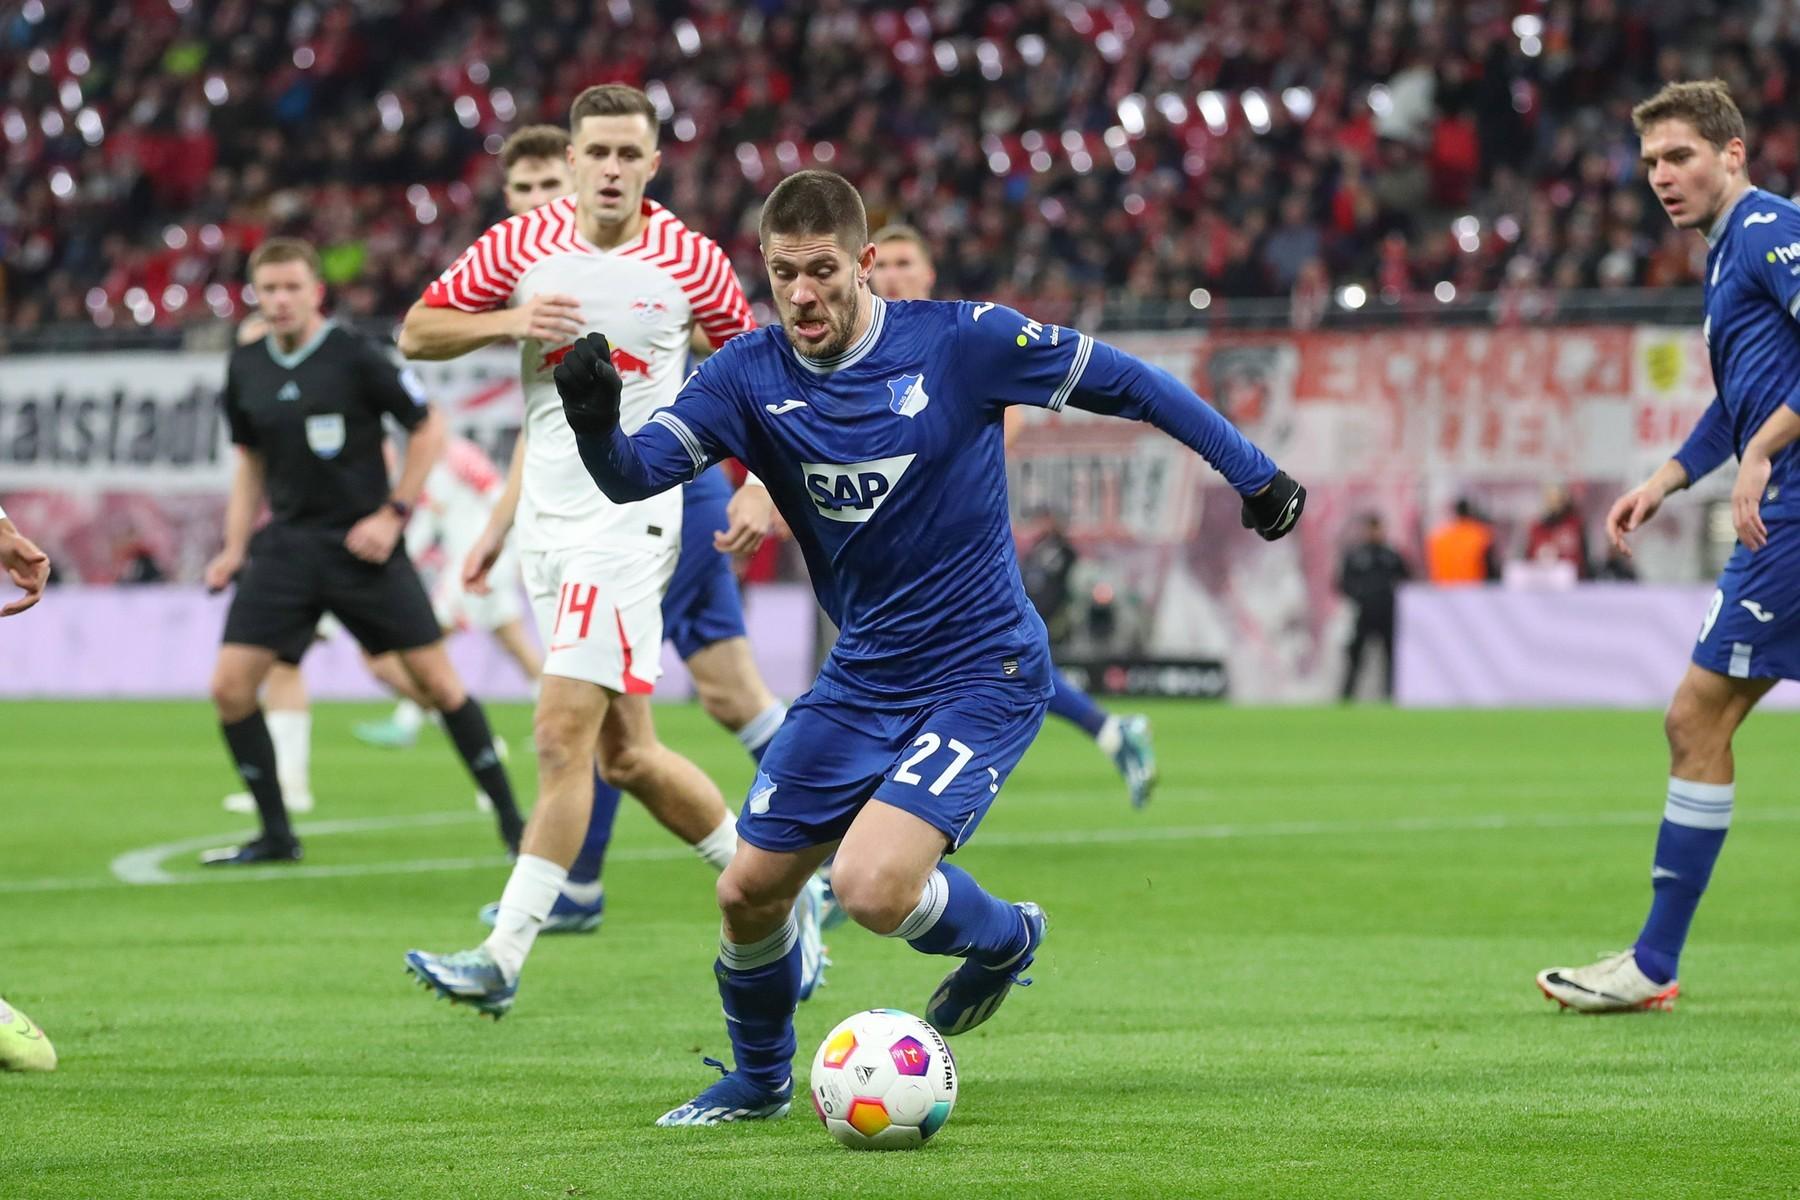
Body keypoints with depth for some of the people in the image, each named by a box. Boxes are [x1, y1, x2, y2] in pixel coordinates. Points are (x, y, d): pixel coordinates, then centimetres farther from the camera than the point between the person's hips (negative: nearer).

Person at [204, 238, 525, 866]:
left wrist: (393, 512, -9)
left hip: (361, 545, -4)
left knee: (437, 679, -5)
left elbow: (428, 429, -3)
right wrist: (234, 547, 10)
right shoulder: (246, 369, 5)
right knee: (229, 685, -6)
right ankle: (276, 836, 7)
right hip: (286, 547, 4)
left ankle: (511, 819, 7)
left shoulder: (354, 358, -10)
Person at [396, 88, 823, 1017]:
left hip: (630, 517, -5)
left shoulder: (689, 261, -4)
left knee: (562, 736, -14)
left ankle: (503, 958, -13)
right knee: (625, 752, 9)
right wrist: (508, 322, -11)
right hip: (547, 522, 5)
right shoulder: (523, 245, 2)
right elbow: (417, 332, 7)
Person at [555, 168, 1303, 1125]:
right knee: (749, 892, 6)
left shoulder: (961, 340, -15)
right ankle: (760, 1079, 35)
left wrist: (1251, 472, 0)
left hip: (985, 676, -5)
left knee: (873, 886, -23)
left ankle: (1002, 938, 12)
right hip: (861, 678, 5)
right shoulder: (751, 375, -6)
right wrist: (596, 425, -40)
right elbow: (633, 474, -17)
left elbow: (1118, 381, -4)